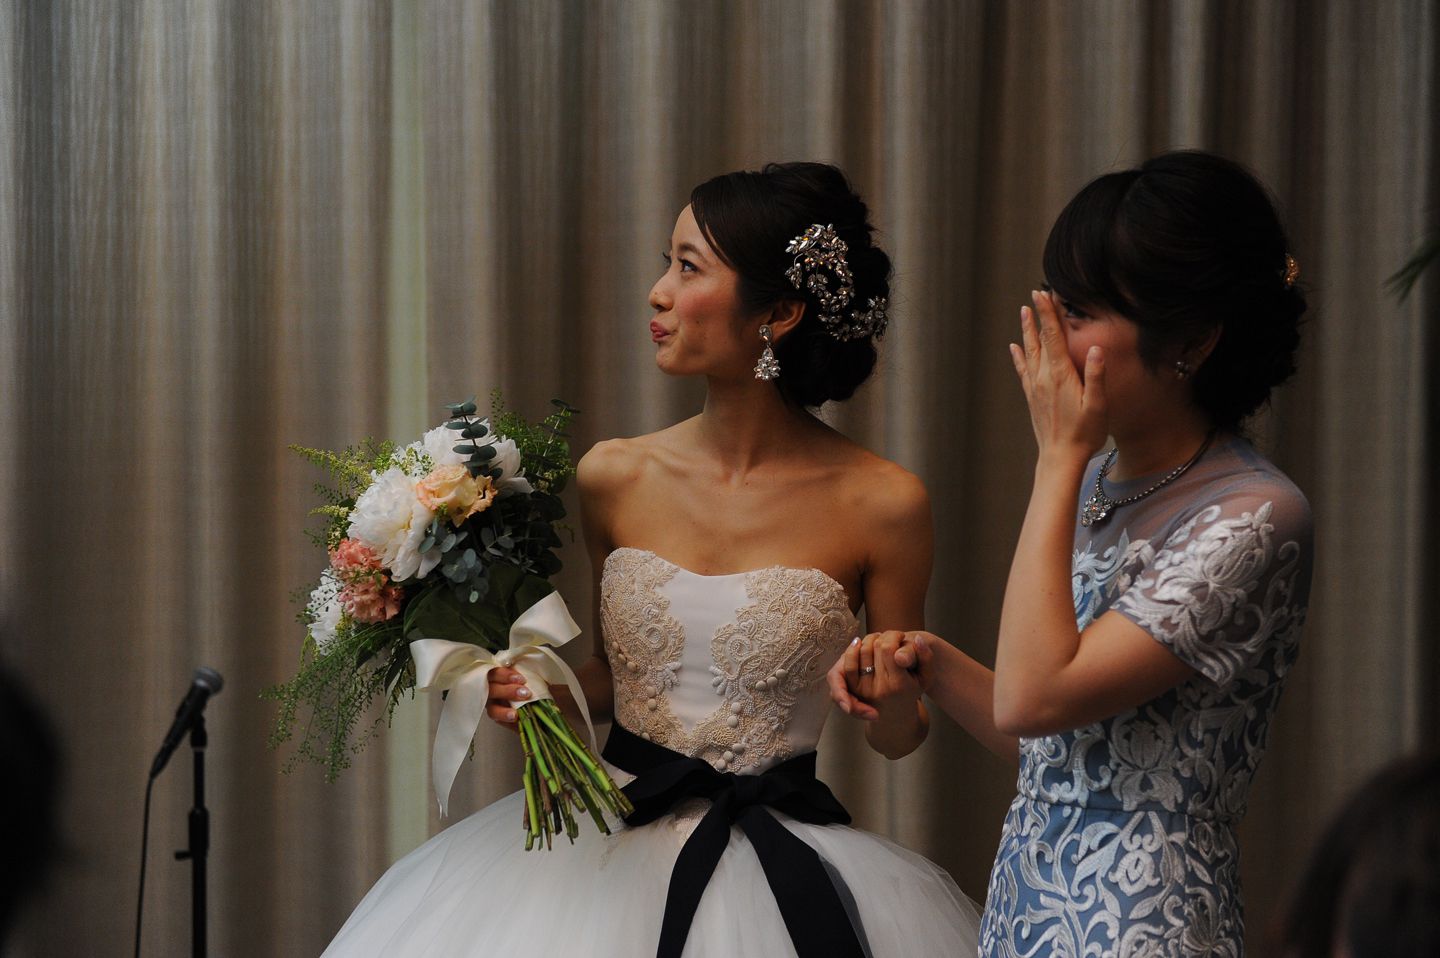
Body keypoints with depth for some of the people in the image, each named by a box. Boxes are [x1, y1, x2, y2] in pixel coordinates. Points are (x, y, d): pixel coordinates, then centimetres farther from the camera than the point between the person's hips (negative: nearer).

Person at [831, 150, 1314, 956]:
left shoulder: (1253, 518, -17)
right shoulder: (1097, 484, 8)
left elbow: (1030, 699, -23)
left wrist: (1060, 459, -17)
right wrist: (926, 661, 0)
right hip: (1029, 891, 8)